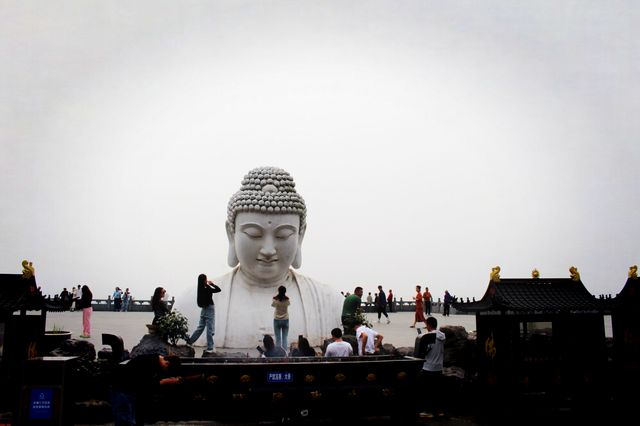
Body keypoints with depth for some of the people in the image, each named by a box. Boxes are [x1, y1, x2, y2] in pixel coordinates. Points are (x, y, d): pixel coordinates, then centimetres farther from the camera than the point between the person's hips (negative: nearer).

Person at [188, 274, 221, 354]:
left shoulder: (201, 289, 4)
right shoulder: (207, 290, -19)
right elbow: (218, 290, -16)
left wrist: (208, 284, 10)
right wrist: (211, 284, -8)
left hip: (204, 309, 8)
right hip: (209, 309, -8)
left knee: (200, 327, 18)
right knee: (210, 329, -2)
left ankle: (189, 341, 20)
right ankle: (209, 348, 2)